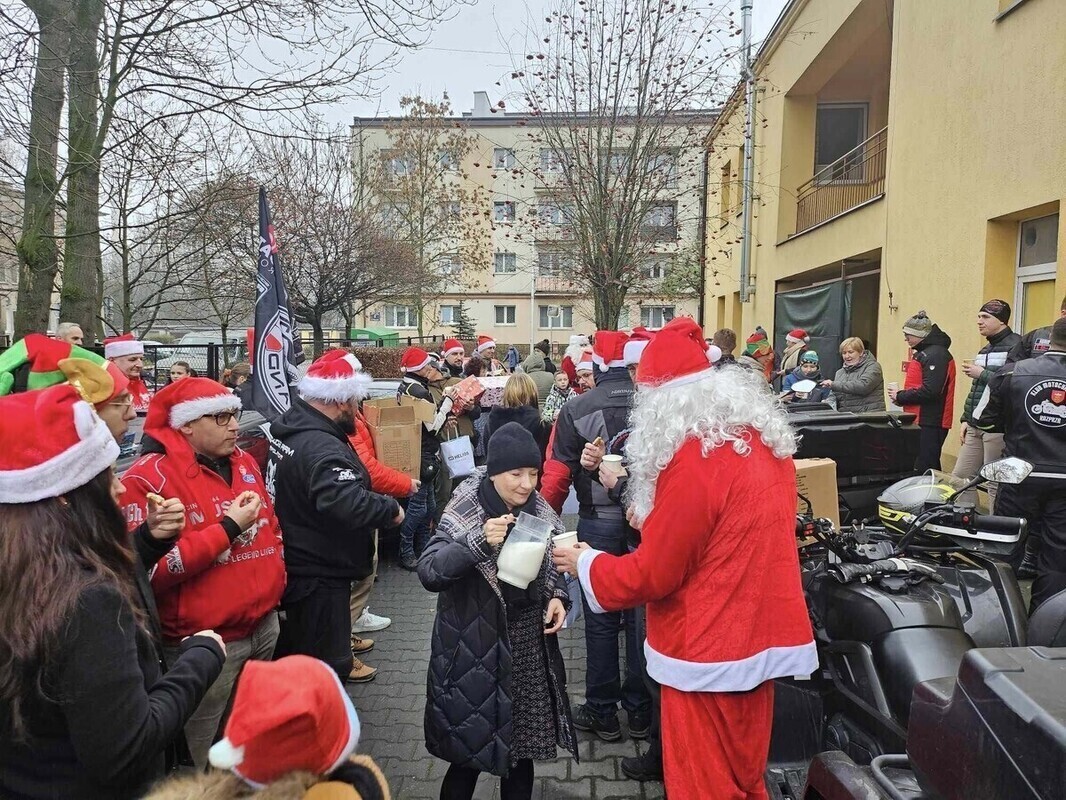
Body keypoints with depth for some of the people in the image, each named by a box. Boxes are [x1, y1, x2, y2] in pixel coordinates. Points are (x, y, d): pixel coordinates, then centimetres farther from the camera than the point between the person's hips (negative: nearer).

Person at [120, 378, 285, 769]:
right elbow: (150, 567, -24)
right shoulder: (149, 477, -16)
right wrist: (228, 528, -21)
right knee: (215, 757, 10)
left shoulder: (244, 461, 7)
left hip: (265, 625, 7)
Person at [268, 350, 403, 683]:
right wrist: (391, 509, -23)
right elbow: (350, 505, -41)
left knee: (296, 656, 26)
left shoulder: (289, 426, 6)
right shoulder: (321, 448, -28)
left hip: (294, 564, 11)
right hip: (318, 575, -11)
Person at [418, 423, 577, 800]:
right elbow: (428, 572, -24)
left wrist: (557, 596, -5)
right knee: (469, 753, 7)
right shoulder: (465, 511, -15)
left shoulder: (538, 511, 0)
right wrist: (479, 541, -36)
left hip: (529, 649, 5)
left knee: (523, 746, 16)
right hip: (475, 652, -4)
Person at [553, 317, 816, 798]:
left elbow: (651, 576, -17)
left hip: (710, 651, -8)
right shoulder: (766, 437, 1)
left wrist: (585, 563, -2)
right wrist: (658, 521, 15)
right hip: (763, 634, 8)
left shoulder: (692, 459, -23)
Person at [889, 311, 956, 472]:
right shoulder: (923, 352, 17)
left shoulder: (936, 355, -14)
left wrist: (900, 396, -12)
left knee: (924, 468, -9)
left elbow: (930, 391, -23)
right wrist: (901, 396, 5)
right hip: (922, 421, 10)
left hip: (930, 424, -10)